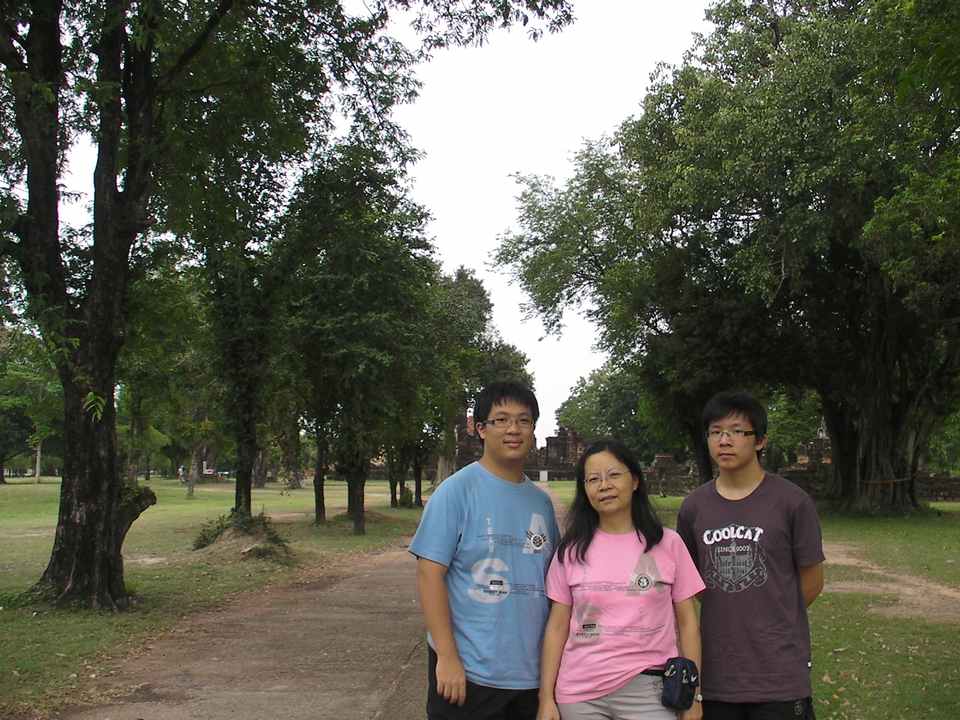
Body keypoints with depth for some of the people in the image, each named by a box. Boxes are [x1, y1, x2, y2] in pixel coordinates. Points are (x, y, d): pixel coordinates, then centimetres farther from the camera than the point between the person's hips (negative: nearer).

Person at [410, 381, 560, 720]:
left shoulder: (541, 501, 8)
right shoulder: (457, 490, -9)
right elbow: (429, 574, -13)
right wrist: (447, 657, -17)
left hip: (533, 673, 6)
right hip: (468, 671, -5)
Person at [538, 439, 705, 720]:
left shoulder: (668, 543, -1)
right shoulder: (571, 550, 1)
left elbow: (687, 623, 2)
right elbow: (557, 627, 3)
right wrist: (546, 697, 0)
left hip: (648, 691, -1)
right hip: (578, 695, 1)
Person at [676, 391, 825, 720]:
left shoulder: (792, 501, -7)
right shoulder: (693, 507, 3)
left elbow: (812, 581, 2)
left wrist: (772, 619, 8)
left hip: (780, 677, -3)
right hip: (715, 674, 3)